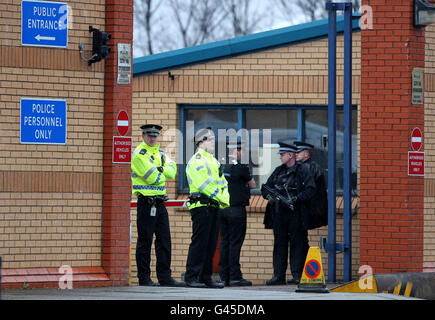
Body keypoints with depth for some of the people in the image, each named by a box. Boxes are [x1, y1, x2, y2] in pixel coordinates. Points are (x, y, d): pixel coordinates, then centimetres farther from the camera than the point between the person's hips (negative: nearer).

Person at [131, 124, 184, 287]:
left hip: (160, 203, 7)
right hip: (146, 203, -7)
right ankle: (144, 278, 2)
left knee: (164, 241, 5)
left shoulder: (160, 153, 16)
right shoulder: (139, 154, -9)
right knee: (145, 242, -2)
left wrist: (160, 169, -12)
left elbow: (172, 173, 3)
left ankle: (165, 276, 8)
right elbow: (153, 178, -17)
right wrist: (163, 172, 2)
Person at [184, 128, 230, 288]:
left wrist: (226, 198, -1)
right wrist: (219, 197, -16)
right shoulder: (196, 160, -7)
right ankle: (191, 277, -6)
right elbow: (202, 184, -17)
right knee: (199, 243, -9)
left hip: (214, 207, 9)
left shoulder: (214, 161, 21)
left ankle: (206, 277, 13)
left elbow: (222, 182, 18)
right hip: (201, 207, -9)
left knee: (211, 244, 9)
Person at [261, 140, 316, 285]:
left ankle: (297, 275, 0)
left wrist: (295, 199, -18)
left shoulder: (303, 170, -1)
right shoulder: (278, 171, 17)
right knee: (279, 243, 6)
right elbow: (265, 188, 22)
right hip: (278, 214, 6)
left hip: (295, 214, -5)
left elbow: (310, 190, -10)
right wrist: (269, 196, 0)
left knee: (297, 244, -3)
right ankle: (278, 275, 8)